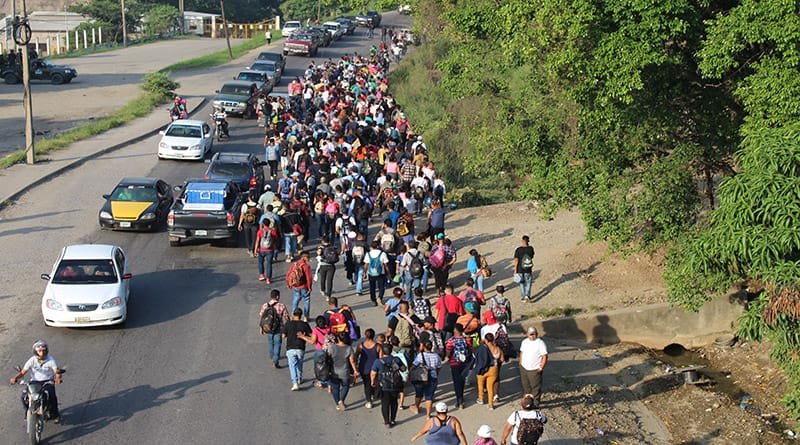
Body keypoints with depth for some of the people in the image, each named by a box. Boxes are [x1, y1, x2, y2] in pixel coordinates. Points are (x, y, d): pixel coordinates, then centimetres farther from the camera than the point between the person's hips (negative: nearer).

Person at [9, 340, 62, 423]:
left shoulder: (51, 359, -5)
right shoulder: (32, 360, -3)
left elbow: (57, 371, -14)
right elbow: (22, 372, -4)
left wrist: (58, 378, -37)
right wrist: (15, 378, -25)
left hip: (48, 382, -2)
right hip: (35, 382, 2)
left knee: (51, 396, -30)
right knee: (24, 396, -21)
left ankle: (55, 415, -5)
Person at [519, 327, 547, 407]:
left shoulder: (540, 343, -11)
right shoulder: (524, 342, 10)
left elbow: (545, 356, -13)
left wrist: (541, 368, -16)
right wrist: (521, 364, 13)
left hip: (534, 370, -7)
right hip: (524, 368, 7)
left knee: (535, 388, -1)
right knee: (526, 387, 16)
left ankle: (535, 403, 6)